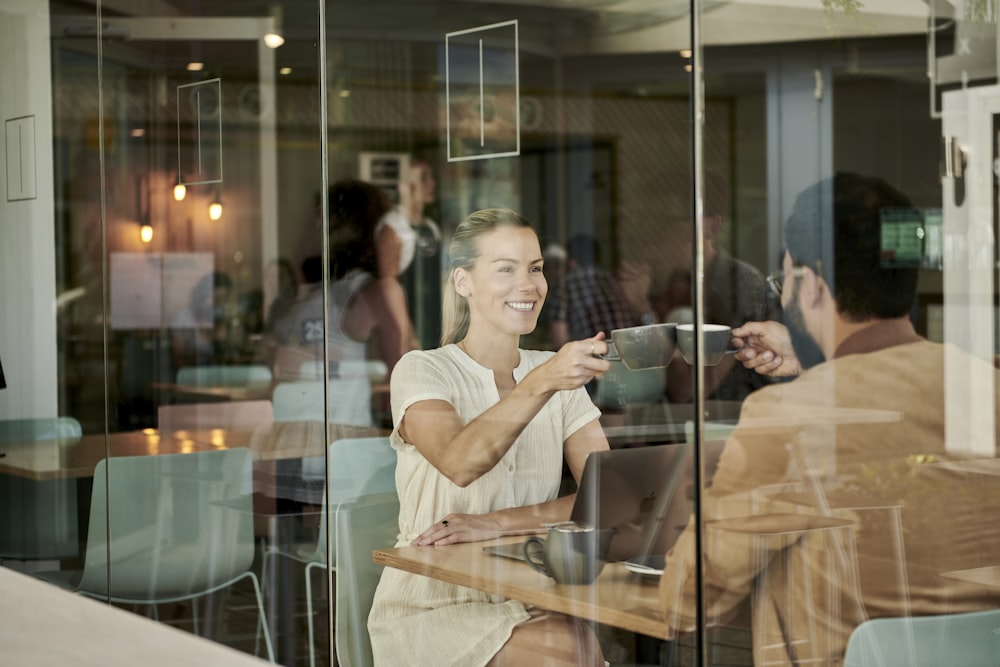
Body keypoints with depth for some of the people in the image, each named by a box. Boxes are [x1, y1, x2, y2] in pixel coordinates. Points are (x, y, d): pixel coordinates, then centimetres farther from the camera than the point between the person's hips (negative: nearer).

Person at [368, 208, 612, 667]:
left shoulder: (559, 375, 11)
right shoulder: (421, 371, -3)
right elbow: (460, 464, -25)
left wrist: (499, 522, -16)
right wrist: (541, 384, -39)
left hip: (531, 605, 4)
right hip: (434, 608, -4)